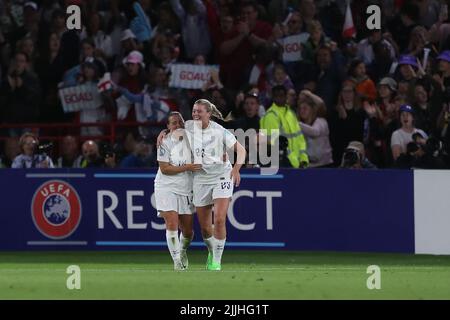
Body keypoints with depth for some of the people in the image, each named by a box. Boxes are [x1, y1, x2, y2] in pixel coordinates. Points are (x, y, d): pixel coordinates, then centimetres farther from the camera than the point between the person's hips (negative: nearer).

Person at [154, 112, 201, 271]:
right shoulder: (165, 142, -10)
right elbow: (164, 169, -15)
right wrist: (187, 167, -21)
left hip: (186, 189, 4)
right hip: (166, 187, -4)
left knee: (188, 230, 6)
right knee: (172, 224, -18)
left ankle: (183, 251, 37)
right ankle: (177, 260, -11)